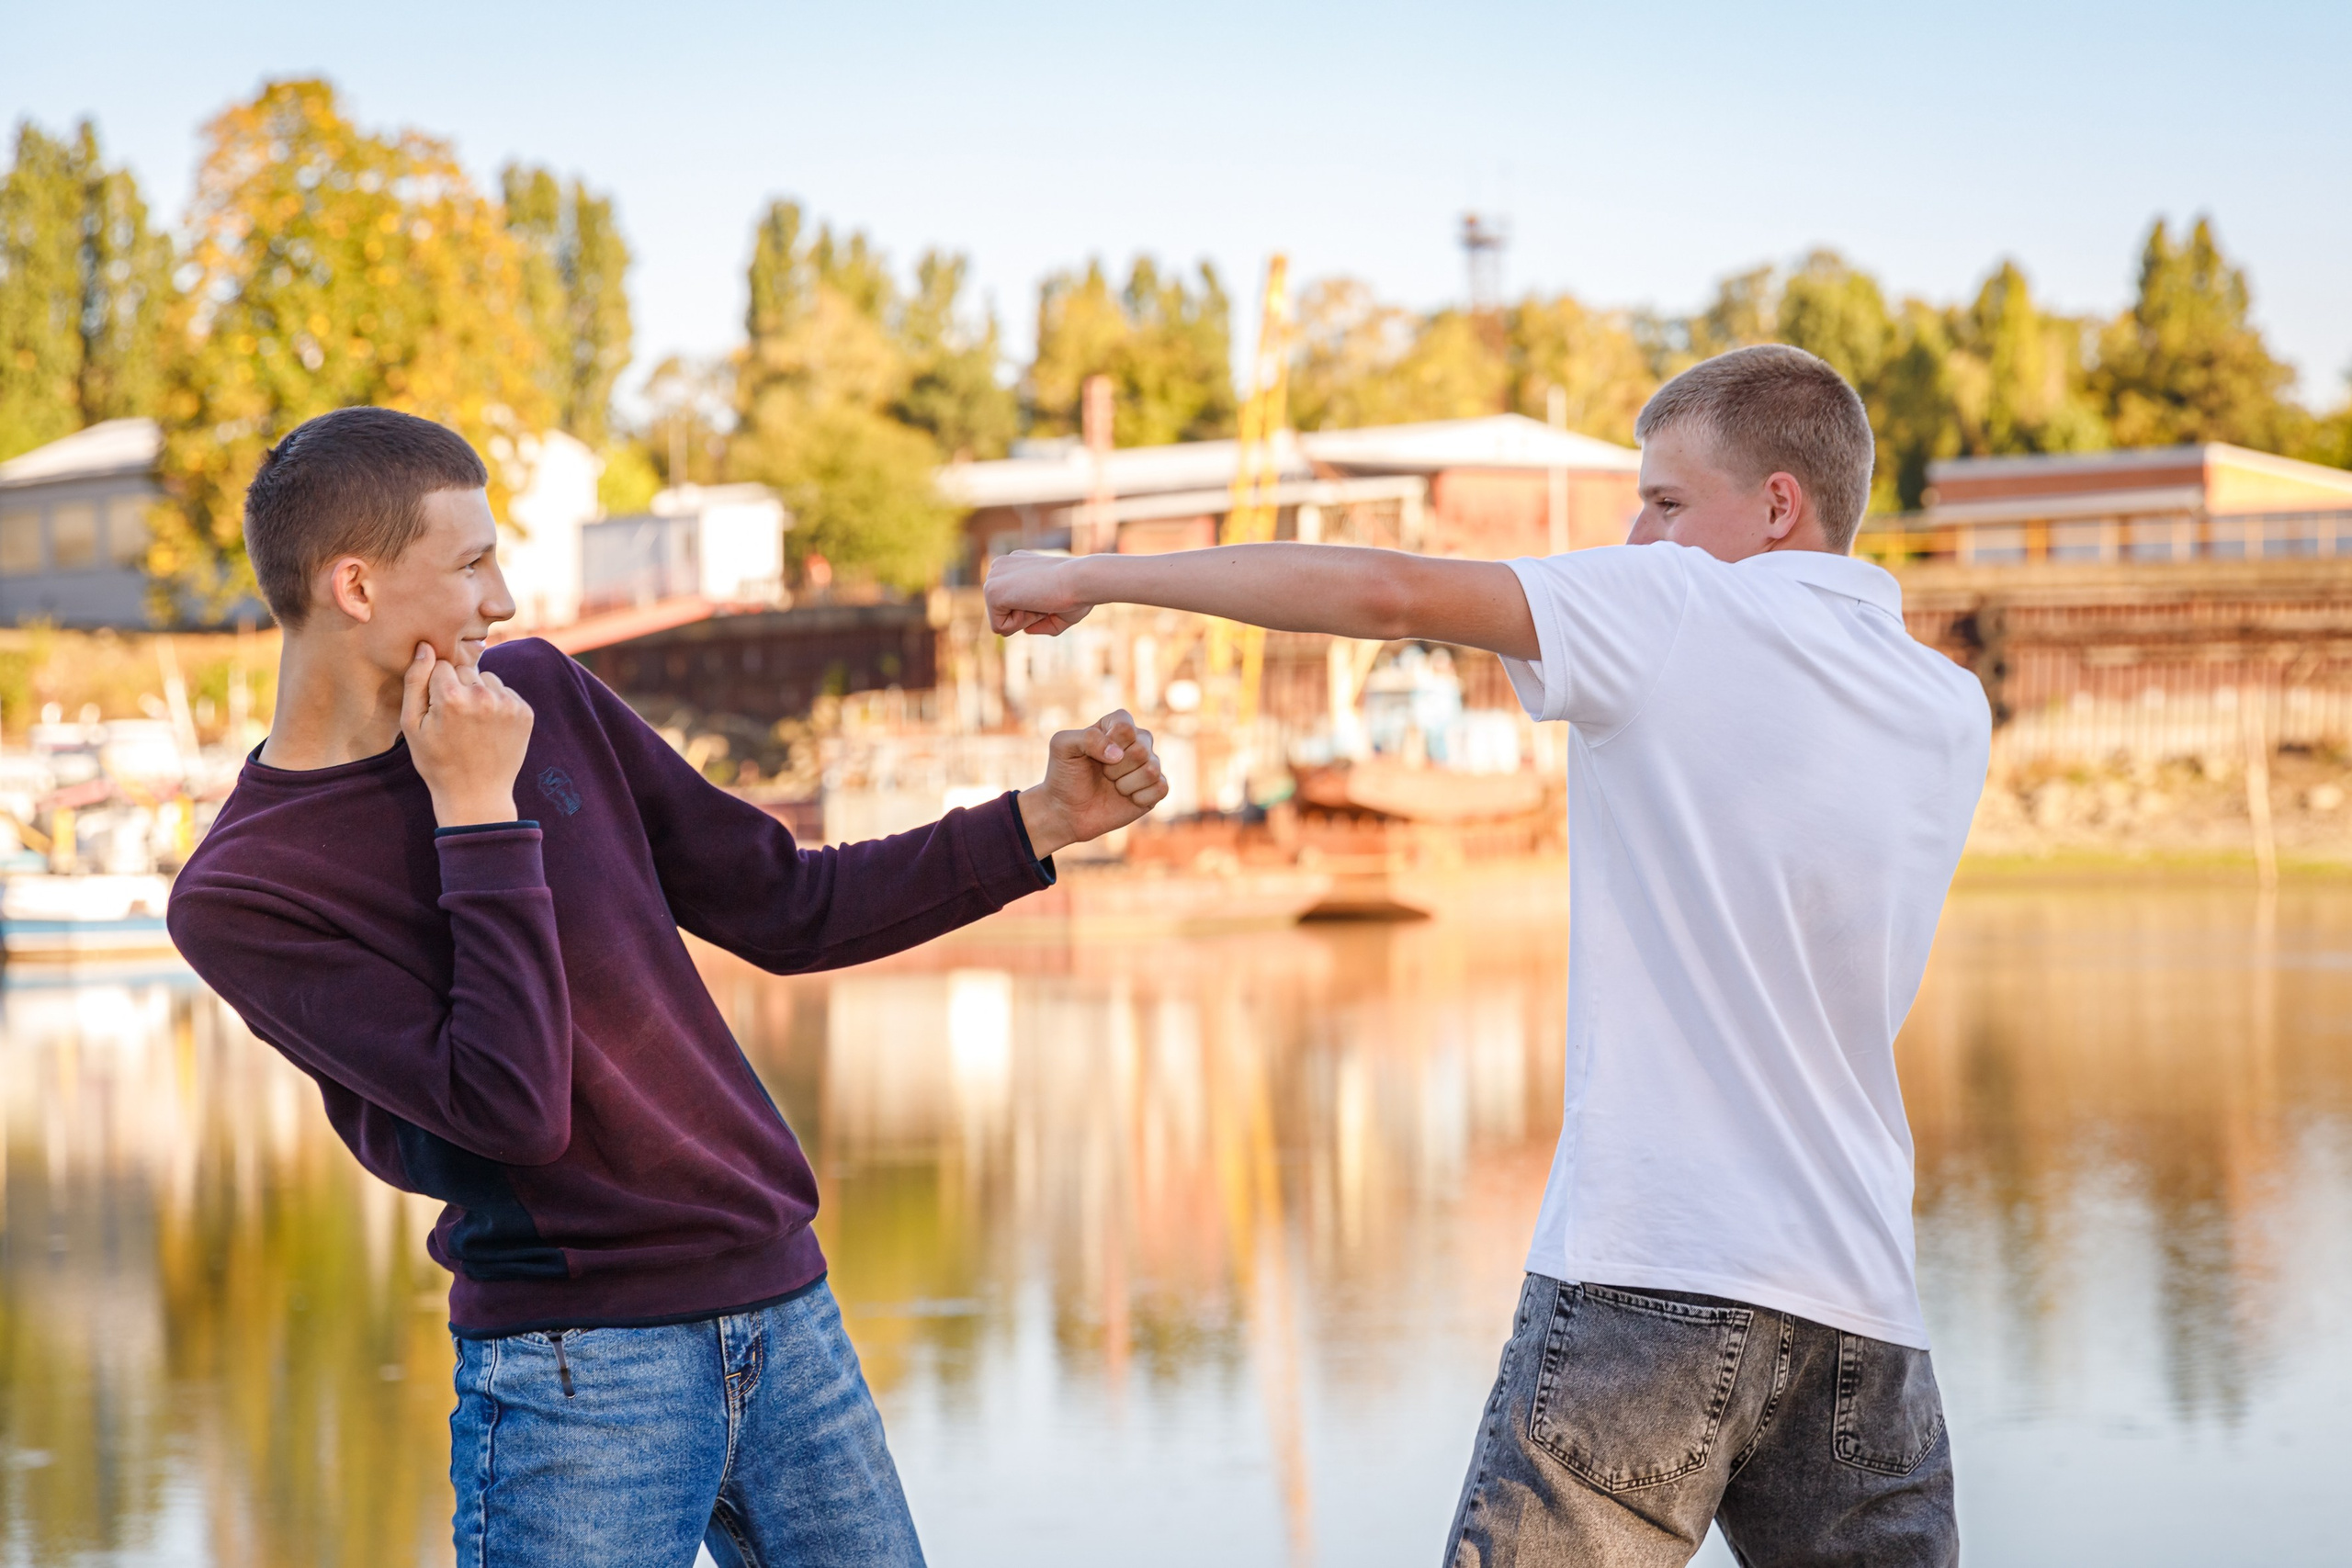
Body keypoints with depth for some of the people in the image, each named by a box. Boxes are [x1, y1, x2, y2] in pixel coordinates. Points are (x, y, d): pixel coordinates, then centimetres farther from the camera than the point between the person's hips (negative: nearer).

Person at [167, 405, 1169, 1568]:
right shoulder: (239, 895, -10)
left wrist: (1041, 822, 10)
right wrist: (477, 811, -16)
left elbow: (783, 909, 15)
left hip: (785, 1310, 6)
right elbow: (516, 1110, -20)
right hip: (578, 1371, -5)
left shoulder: (537, 692, 7)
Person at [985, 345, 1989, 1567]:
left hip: (1650, 1283, -6)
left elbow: (1386, 594, -8)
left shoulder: (1688, 612, -3)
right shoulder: (1952, 718, 13)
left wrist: (1092, 576, 0)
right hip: (1861, 1306, 6)